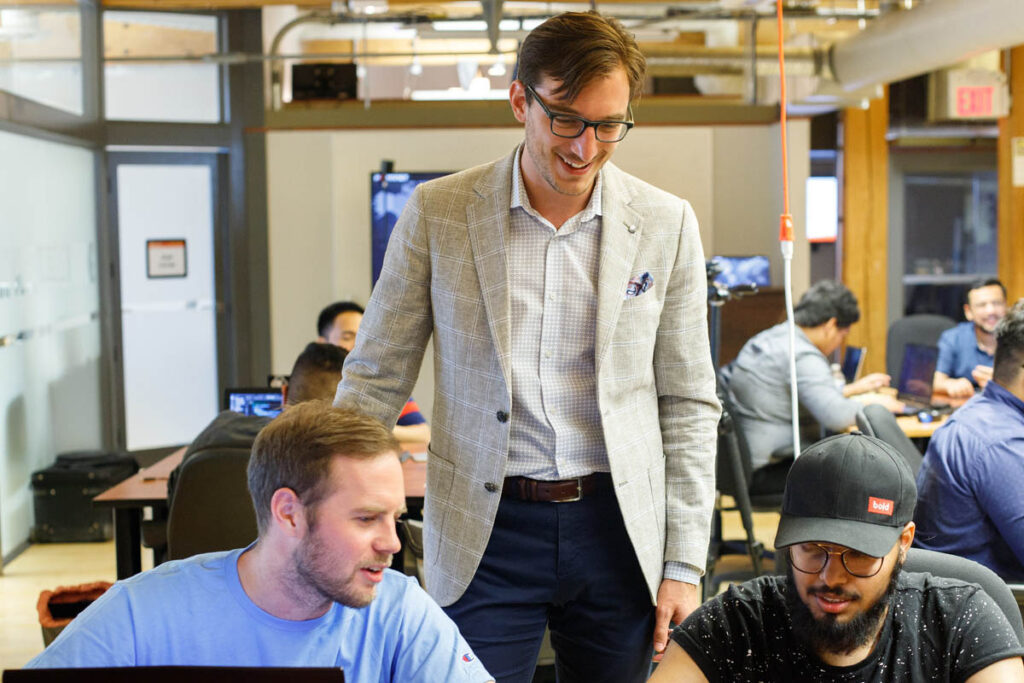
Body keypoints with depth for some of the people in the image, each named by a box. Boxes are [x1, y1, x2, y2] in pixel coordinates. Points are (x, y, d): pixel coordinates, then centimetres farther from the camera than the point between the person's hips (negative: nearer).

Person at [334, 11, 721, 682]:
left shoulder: (666, 224, 1)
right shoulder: (436, 213, -3)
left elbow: (688, 405, 5)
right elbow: (374, 381, 3)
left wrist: (685, 564, 2)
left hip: (617, 527, 2)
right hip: (486, 533, -1)